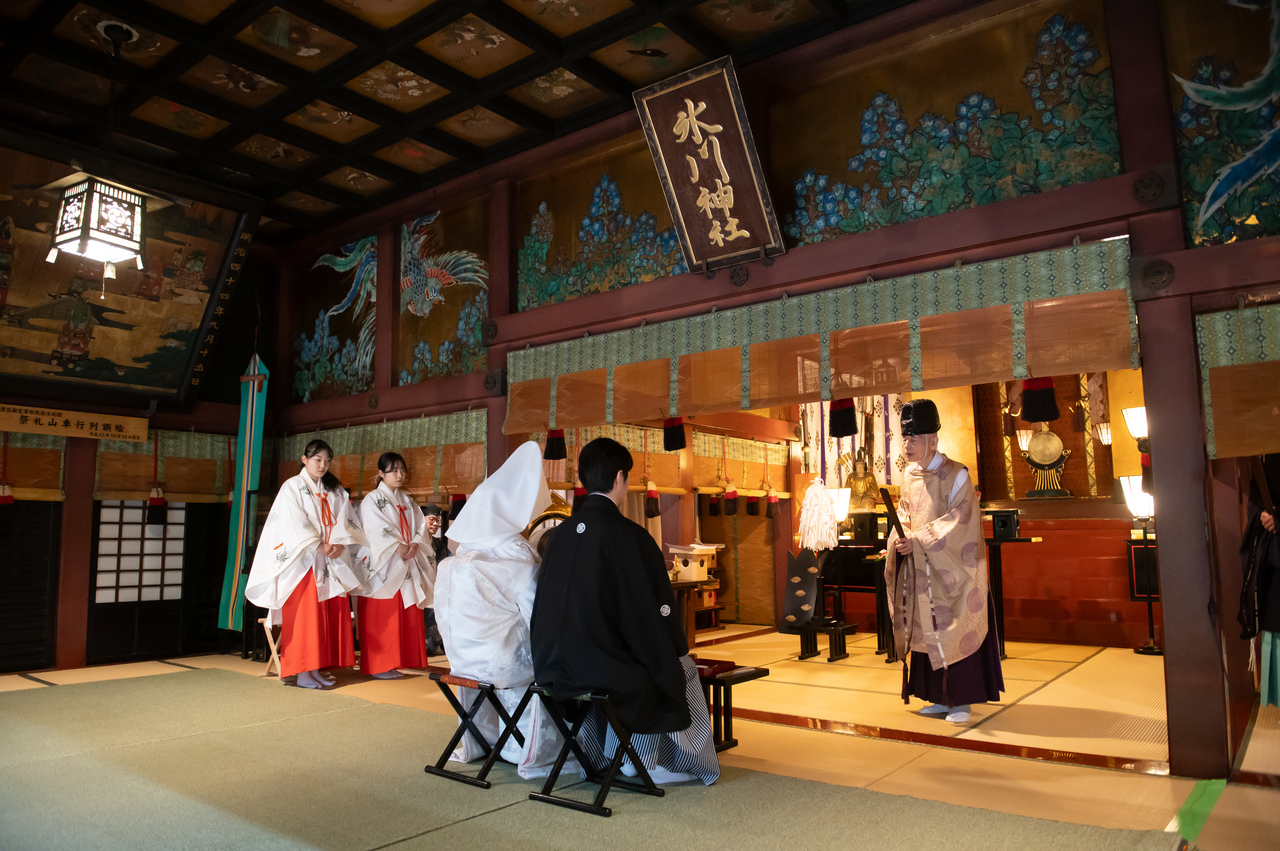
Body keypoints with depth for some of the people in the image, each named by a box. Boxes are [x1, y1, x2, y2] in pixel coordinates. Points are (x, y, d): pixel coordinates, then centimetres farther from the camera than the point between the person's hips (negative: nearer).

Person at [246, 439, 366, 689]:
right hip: (303, 558, -5)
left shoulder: (335, 490, 17)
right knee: (306, 614, -9)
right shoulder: (292, 487, 2)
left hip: (332, 561, 5)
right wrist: (319, 547, -15)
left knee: (334, 611, -1)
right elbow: (295, 525, -7)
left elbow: (343, 521, 8)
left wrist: (340, 544, -10)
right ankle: (304, 671, -6)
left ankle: (319, 668, 5)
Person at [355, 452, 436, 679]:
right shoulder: (373, 500, -2)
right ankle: (379, 666, 1)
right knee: (381, 617, -5)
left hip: (408, 566, 6)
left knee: (407, 616, 5)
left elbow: (421, 528, 9)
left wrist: (415, 545, -9)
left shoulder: (407, 501, 17)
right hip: (383, 566, -6)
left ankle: (394, 662, 14)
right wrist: (398, 549, -20)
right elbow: (377, 532, -13)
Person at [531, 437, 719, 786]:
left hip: (557, 669, 7)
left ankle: (608, 758, 40)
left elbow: (548, 607, 10)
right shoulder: (630, 536, -18)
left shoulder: (562, 533, 0)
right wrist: (675, 653, 7)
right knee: (681, 669, 21)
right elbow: (656, 612, -12)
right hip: (608, 670, -6)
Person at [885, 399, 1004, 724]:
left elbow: (958, 520, -18)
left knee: (954, 630, -1)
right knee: (928, 630, 9)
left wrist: (918, 540, -22)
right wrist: (901, 539, -8)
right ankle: (941, 697, 19)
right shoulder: (909, 476, 8)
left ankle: (962, 700, 9)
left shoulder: (955, 474, -12)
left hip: (950, 567, -6)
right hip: (920, 569, 6)